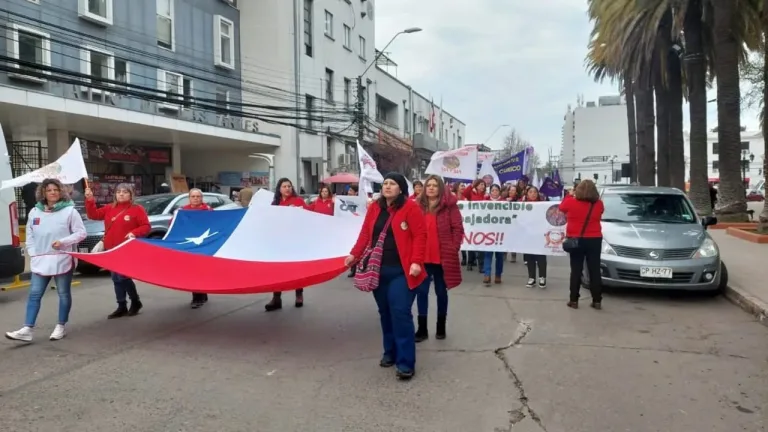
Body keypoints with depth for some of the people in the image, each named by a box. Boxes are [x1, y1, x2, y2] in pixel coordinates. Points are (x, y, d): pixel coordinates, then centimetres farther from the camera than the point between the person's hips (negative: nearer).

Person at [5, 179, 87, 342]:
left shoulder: (69, 210, -5)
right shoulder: (34, 212, 8)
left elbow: (81, 233, -6)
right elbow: (30, 235, 14)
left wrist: (63, 242, -18)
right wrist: (33, 253, 3)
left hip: (63, 260, -4)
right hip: (40, 260, 4)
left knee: (64, 294, 7)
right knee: (34, 294, 0)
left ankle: (61, 327, 19)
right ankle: (27, 330, 2)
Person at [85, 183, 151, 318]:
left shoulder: (137, 209, -5)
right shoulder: (109, 208, 11)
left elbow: (146, 227, -8)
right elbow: (93, 215, 7)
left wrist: (134, 233, -25)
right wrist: (89, 200, -5)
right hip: (111, 249, 6)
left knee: (123, 277, -12)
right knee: (116, 279, 10)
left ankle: (136, 302, 11)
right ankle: (122, 307, 20)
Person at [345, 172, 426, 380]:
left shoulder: (410, 208, -5)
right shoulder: (375, 208, 12)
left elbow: (420, 235, -10)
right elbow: (365, 234, 14)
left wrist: (416, 262, -19)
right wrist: (355, 254, 5)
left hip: (400, 271, -5)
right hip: (378, 270, 6)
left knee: (400, 314, -9)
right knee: (385, 313, 12)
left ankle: (406, 362, -2)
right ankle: (390, 353, 27)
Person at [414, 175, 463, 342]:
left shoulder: (449, 206, -4)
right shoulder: (418, 205, 6)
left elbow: (458, 229, -5)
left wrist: (453, 249, -9)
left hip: (442, 257, -3)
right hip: (422, 257, 3)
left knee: (441, 291, 12)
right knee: (422, 291, 4)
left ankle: (441, 327, 25)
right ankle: (422, 328, 14)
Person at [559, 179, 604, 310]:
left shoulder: (571, 202, -9)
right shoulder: (599, 204, -3)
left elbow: (562, 207, 11)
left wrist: (570, 194, 22)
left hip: (575, 240, -1)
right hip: (594, 240, 1)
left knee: (576, 271, 4)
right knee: (594, 271, 5)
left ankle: (574, 300, 6)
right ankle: (597, 301, 8)